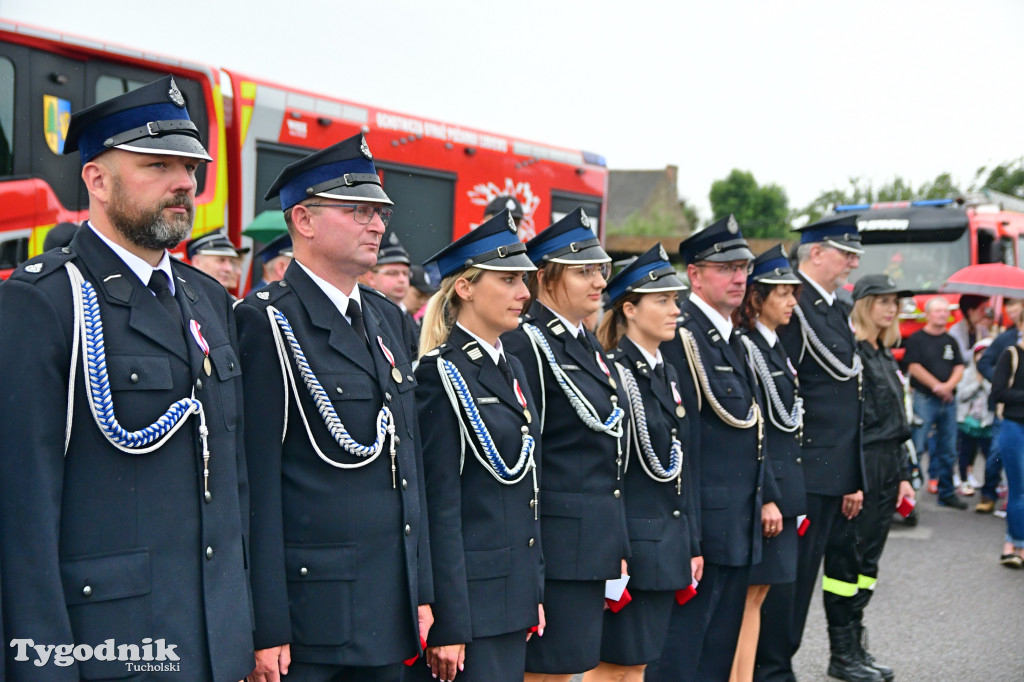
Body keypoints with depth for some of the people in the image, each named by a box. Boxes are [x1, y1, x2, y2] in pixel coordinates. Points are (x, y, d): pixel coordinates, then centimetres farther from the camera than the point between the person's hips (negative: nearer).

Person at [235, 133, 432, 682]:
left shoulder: (389, 319, 14)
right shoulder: (265, 323, -10)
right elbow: (257, 485, -14)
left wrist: (422, 591, 13)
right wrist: (266, 629, -17)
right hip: (307, 611, -7)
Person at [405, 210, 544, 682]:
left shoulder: (512, 369, 13)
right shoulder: (441, 374, -12)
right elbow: (439, 506, -16)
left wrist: (534, 590, 15)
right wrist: (447, 626, -18)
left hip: (513, 597, 8)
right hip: (466, 597, -8)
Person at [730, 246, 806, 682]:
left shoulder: (775, 347, 16)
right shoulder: (744, 348, -13)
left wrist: (790, 496, 17)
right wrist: (766, 496, -19)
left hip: (782, 486, 9)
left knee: (758, 592, 11)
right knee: (745, 592, -5)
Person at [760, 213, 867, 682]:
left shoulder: (836, 310, 17)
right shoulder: (795, 307, -14)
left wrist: (854, 479, 20)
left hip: (832, 473, 9)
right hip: (800, 468, -9)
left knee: (803, 575, 15)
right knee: (785, 572, -1)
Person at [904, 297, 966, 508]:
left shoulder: (951, 342, 15)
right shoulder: (917, 339, -3)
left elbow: (959, 368, 8)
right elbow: (914, 367, -11)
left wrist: (949, 385, -11)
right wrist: (936, 385, -14)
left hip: (948, 400, 6)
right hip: (924, 399, -6)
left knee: (948, 451, 10)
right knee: (916, 448, -9)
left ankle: (946, 493, 18)